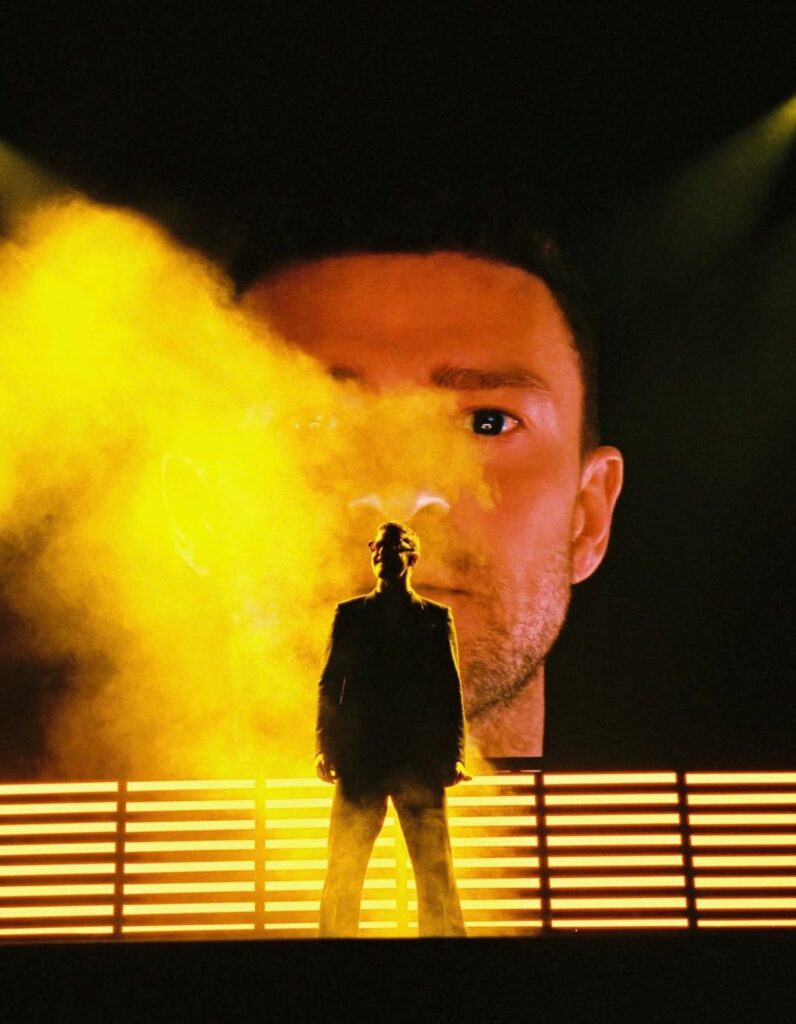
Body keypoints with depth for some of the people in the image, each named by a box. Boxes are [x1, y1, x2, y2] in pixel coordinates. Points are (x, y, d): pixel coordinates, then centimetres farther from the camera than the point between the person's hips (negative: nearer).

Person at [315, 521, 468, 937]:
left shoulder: (436, 618, 12)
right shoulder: (349, 615, 13)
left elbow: (451, 689, 7)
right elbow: (329, 684, 9)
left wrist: (453, 754, -4)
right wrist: (325, 748, -2)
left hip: (420, 762, 0)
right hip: (360, 761, 1)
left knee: (436, 872, -2)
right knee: (343, 873, -1)